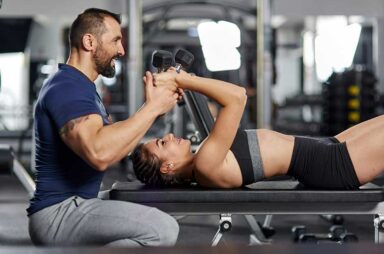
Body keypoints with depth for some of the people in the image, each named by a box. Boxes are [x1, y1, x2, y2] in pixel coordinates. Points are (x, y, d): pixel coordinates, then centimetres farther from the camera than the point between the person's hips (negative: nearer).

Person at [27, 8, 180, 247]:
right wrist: (152, 108, -22)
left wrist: (153, 107, 2)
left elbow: (114, 145, 11)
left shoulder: (81, 87, 19)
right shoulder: (66, 88, -15)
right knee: (163, 229, -25)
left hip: (71, 207, 11)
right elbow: (99, 153, -32)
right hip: (58, 213, -11)